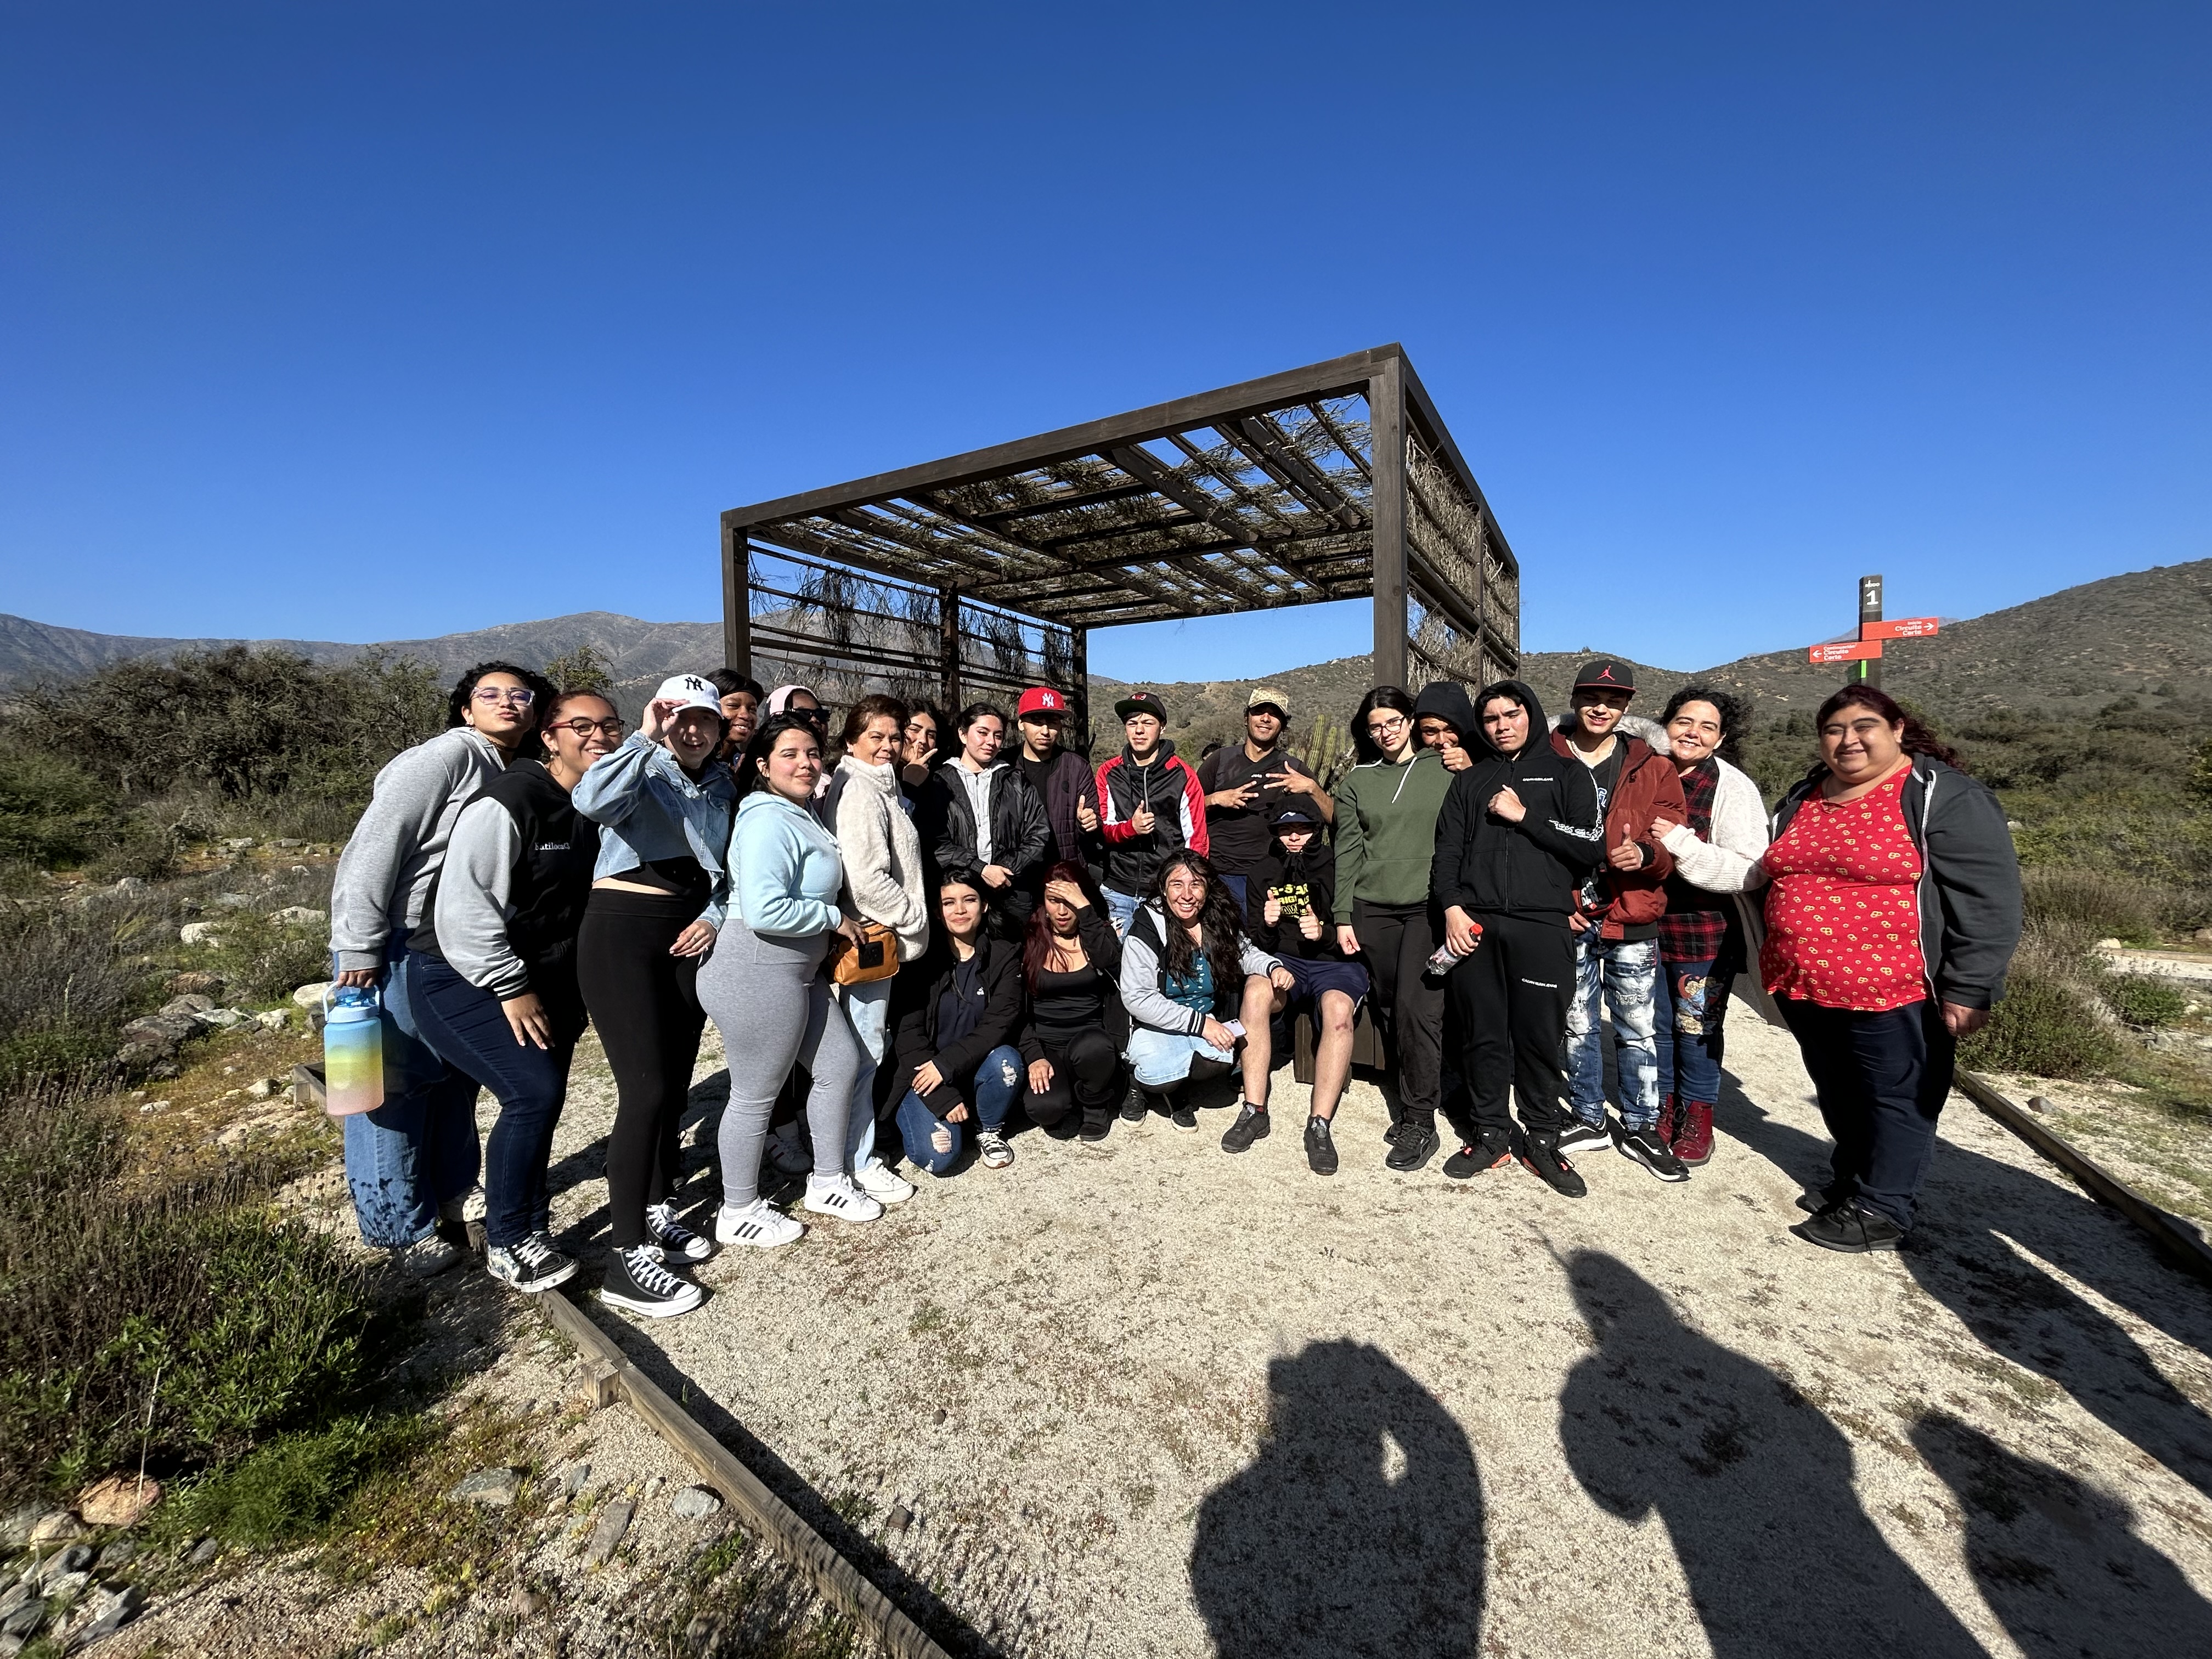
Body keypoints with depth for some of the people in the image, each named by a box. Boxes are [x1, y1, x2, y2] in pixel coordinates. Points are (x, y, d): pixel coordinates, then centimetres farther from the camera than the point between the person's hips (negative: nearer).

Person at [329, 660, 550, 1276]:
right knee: (394, 1084, 4)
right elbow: (374, 847, -20)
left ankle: (453, 1190, 37)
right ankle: (399, 1226, 19)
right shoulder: (449, 755, -16)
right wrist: (359, 950, -20)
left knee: (458, 1071, 18)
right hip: (393, 946, -8)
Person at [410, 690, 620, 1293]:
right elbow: (463, 904, -23)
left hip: (546, 982, 8)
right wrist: (510, 987, -21)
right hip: (467, 981, -7)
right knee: (534, 1091, -19)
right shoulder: (508, 802, -20)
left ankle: (527, 1222, 33)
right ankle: (506, 1243, 0)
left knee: (541, 1097, 13)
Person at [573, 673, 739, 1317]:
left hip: (689, 938, 6)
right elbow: (591, 801, -32)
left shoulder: (721, 786, 10)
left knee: (675, 1088, 13)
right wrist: (646, 739, -30)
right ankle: (627, 1257, 0)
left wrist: (716, 915, -1)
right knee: (646, 1092, -11)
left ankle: (656, 1211, 31)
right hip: (623, 932, -6)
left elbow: (729, 867, 15)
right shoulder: (643, 771, -8)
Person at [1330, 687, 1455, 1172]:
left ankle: (1420, 1122, 1)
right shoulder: (1356, 782, 10)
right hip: (1373, 909, 3)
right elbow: (1347, 854, 8)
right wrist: (1343, 917, 3)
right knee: (1389, 1009, 7)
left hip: (1429, 907, -2)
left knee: (1415, 1007, -10)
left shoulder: (1445, 772, 5)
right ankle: (1410, 1101, 23)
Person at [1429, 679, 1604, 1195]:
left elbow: (1592, 846, -2)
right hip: (1473, 927, 2)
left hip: (1541, 926, -2)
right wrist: (1452, 907, -5)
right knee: (1483, 1036, 6)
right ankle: (1491, 1134, 20)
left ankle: (1543, 1140, 19)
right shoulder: (1470, 780, 17)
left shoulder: (1567, 775, 10)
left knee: (1540, 1037, 3)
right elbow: (1447, 851, 9)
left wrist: (1525, 816, -6)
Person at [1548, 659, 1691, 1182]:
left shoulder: (1653, 768, 5)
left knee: (1638, 1029, 8)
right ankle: (1588, 1118, 28)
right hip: (1568, 921, 0)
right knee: (1577, 1026, 12)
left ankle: (1641, 1129, 24)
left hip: (1631, 921, 0)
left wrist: (1645, 853, -21)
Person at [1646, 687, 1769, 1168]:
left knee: (1698, 1030, 9)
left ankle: (1697, 1118, 28)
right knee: (1657, 1024, 14)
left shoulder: (1733, 789, -13)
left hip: (1705, 934, -4)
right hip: (1647, 925, 4)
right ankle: (1665, 1109, 32)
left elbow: (1748, 872, -22)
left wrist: (1679, 842, -28)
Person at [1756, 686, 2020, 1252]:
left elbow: (1987, 899, -13)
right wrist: (1777, 966, 22)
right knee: (1838, 1095, 19)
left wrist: (1968, 989, -15)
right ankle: (1850, 1179, 36)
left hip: (1892, 993, -6)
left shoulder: (1943, 795, -10)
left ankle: (1881, 1210, 21)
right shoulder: (1803, 799, 11)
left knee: (1895, 1099, 8)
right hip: (1807, 990, 6)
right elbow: (1777, 879, 21)